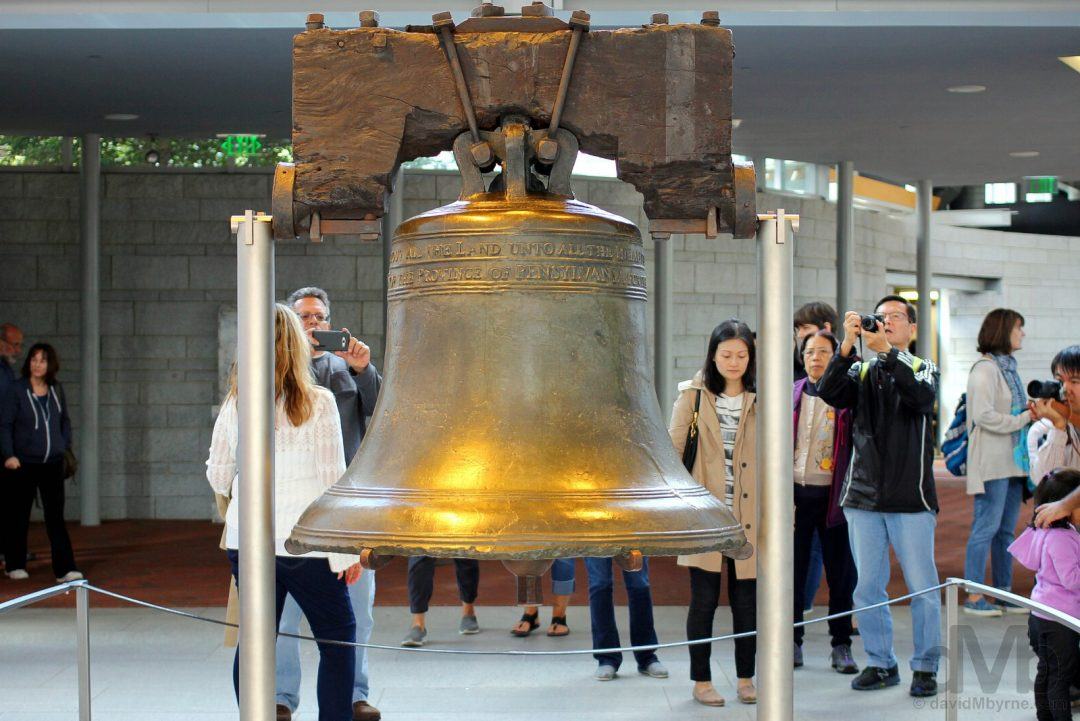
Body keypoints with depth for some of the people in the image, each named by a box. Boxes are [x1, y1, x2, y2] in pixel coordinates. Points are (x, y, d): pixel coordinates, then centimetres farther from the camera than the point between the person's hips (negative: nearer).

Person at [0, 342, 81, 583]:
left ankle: (64, 569, -6)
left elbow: (65, 420, 20)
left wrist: (65, 445, 11)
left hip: (53, 463, 3)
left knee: (56, 515, -3)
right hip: (23, 463, -3)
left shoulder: (57, 390, 7)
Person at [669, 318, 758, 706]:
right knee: (704, 599, 2)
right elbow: (673, 449, 1)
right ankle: (701, 681, 12)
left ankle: (746, 679, 19)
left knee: (746, 600, 7)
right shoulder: (693, 394, 1)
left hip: (748, 515, 2)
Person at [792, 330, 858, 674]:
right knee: (793, 569, 8)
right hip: (796, 492, 3)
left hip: (833, 495, -2)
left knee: (840, 573, 4)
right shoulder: (791, 395, 8)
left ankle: (842, 646, 13)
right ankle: (793, 642, 18)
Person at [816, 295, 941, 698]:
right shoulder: (861, 371, 11)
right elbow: (829, 393, -9)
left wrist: (886, 351, -25)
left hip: (911, 499, -2)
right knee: (868, 587, 6)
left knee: (922, 587, 0)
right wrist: (848, 345, -19)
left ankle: (925, 668, 10)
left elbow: (921, 397, -18)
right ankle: (881, 664, 18)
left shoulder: (922, 369, 6)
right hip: (864, 498, 3)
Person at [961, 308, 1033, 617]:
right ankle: (974, 598, -2)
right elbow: (983, 415, -19)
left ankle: (1004, 593, 17)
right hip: (992, 461, -9)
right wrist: (1023, 418, -14)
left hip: (1013, 461, 9)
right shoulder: (985, 369, -11)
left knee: (1007, 530, 11)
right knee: (987, 528, -7)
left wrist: (1029, 412, 4)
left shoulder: (1008, 367, 16)